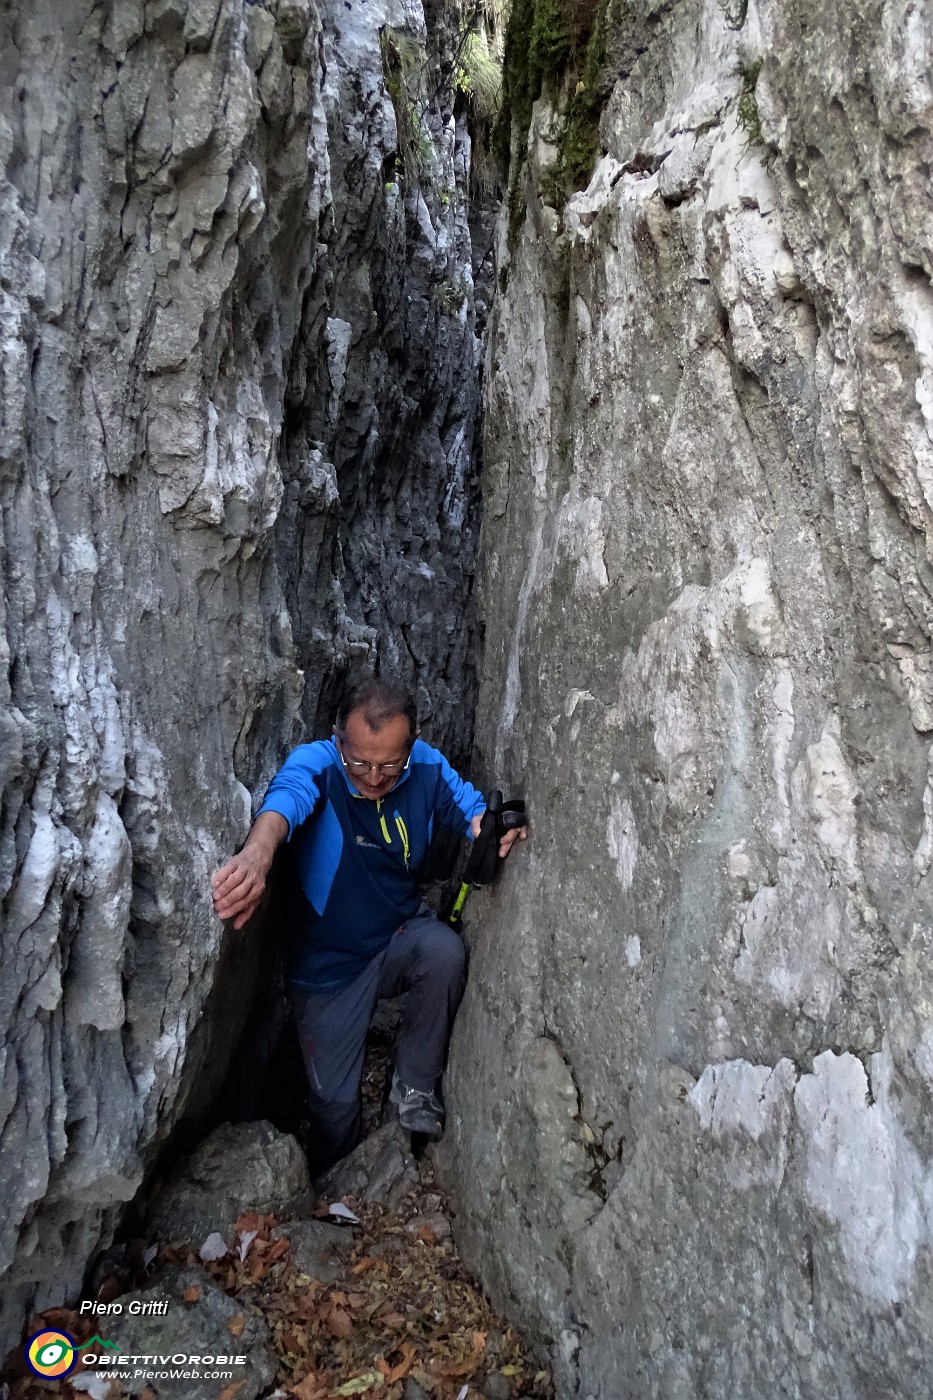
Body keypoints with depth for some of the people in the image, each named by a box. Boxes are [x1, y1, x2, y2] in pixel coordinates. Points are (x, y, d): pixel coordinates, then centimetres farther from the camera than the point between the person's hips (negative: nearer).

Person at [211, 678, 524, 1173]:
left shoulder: (426, 767, -14)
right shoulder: (316, 763, -25)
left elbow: (472, 808, -6)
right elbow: (285, 798, -46)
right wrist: (258, 852, -71)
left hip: (401, 935, 2)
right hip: (328, 962, -2)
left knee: (446, 952, -32)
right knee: (334, 1103, 0)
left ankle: (414, 1087, -6)